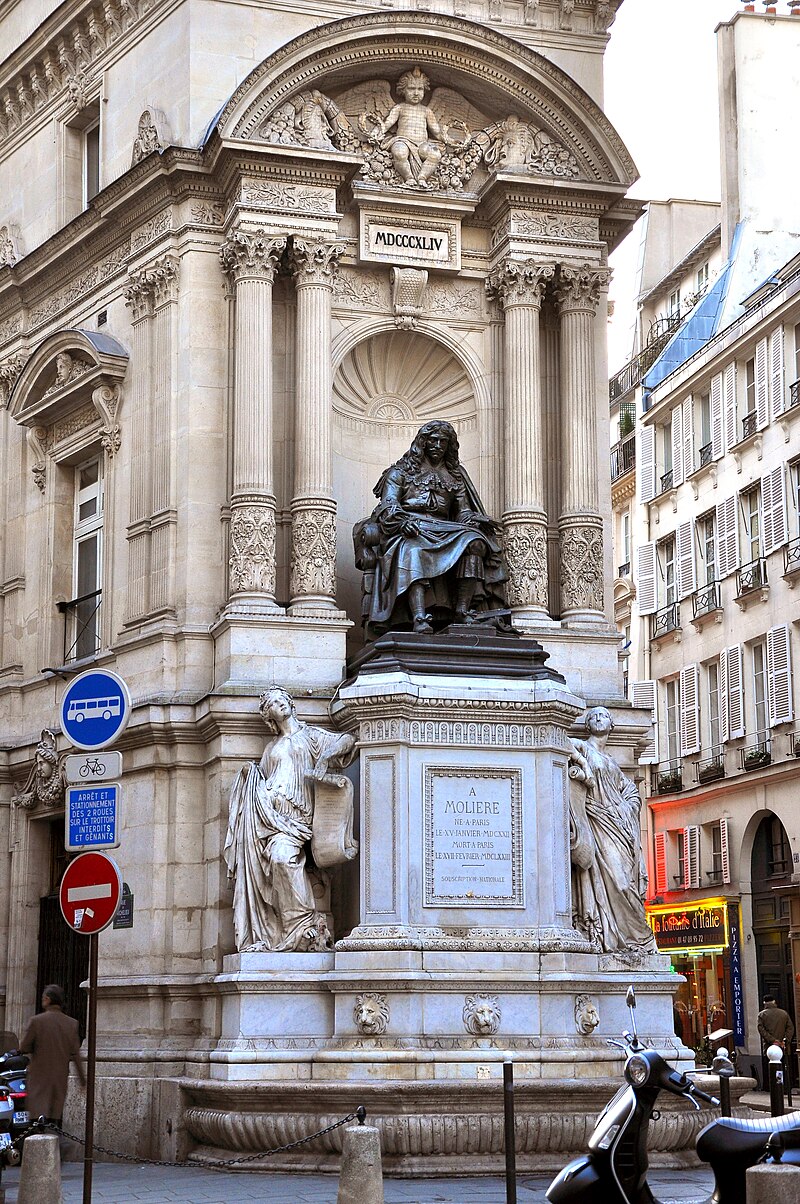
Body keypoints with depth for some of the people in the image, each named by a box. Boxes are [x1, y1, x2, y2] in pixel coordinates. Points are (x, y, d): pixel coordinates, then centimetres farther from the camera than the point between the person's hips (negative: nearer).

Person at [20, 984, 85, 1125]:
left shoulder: (37, 1021, -9)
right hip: (60, 1077, 4)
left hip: (39, 1078, -4)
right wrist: (82, 1080, 8)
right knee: (55, 1119, 11)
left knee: (38, 1115, -7)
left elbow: (24, 1048, -5)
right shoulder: (72, 1024, 1)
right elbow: (76, 1055, 2)